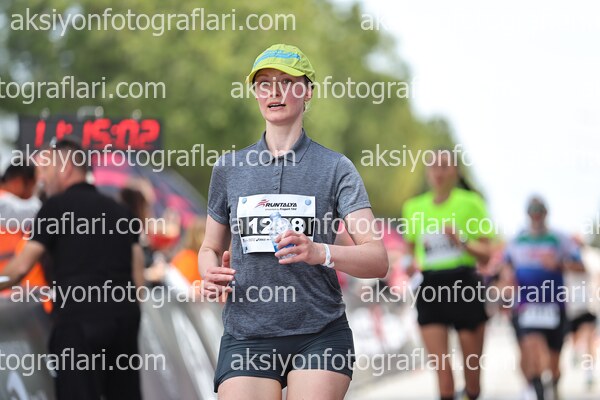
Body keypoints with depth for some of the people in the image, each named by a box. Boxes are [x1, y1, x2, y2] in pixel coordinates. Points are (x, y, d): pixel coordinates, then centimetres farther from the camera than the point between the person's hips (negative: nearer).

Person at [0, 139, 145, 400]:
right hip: (124, 317, 6)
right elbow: (138, 274, 15)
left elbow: (22, 266, -3)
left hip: (79, 319, -6)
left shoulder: (57, 205, 1)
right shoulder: (118, 210, 19)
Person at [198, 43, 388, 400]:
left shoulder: (336, 168, 2)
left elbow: (378, 260, -6)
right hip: (246, 338, 2)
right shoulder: (228, 168, 10)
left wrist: (320, 253, -24)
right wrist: (211, 273, -3)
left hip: (320, 334, -1)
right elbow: (211, 247, 21)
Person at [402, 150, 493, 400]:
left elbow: (485, 255, 0)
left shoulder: (470, 203, 0)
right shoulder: (414, 208, 10)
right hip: (429, 288, 2)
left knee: (471, 361, 3)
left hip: (464, 286, -2)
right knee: (438, 359, -11)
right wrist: (412, 264, 1)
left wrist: (461, 242, -19)